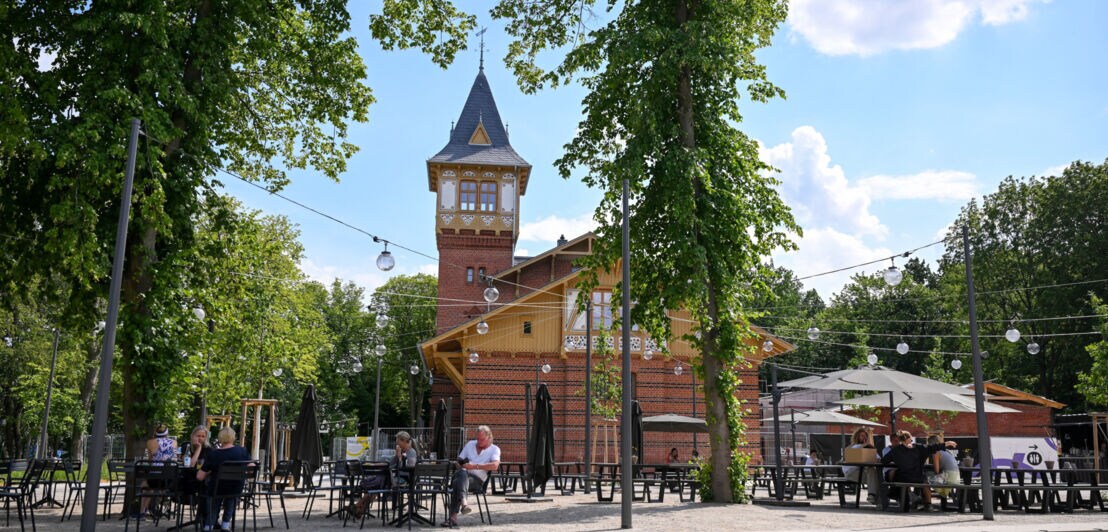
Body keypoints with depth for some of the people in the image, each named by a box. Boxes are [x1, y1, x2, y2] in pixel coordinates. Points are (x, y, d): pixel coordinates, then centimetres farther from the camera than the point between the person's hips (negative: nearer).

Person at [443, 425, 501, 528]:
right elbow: (459, 460, 25)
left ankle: (453, 517, -47)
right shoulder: (470, 444, 24)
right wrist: (462, 464, 0)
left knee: (458, 482, -35)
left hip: (477, 479, -3)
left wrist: (475, 466, -16)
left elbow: (495, 466, -10)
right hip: (463, 474, 3)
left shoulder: (494, 449, 9)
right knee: (463, 473, -36)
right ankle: (463, 503, -57)